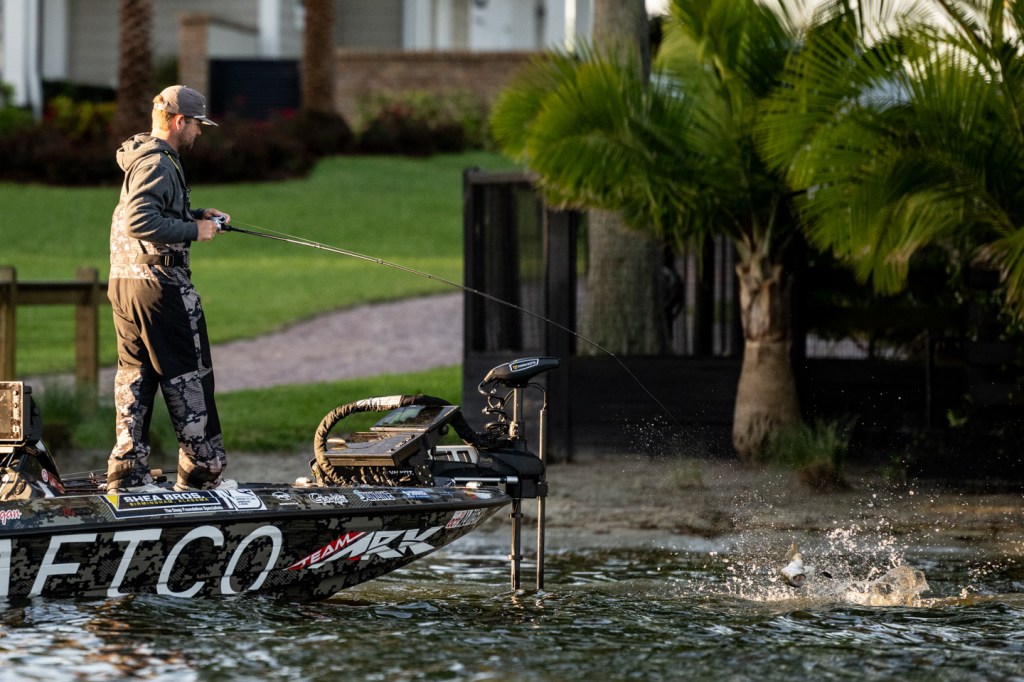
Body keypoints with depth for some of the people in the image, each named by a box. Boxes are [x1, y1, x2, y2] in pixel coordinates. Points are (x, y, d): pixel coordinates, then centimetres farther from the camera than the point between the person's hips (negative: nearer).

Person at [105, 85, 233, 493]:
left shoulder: (142, 157, 17)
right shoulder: (158, 164, -16)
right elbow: (140, 222, -27)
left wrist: (196, 214, 15)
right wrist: (194, 230, -18)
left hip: (124, 285, 10)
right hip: (160, 285, -10)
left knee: (134, 379, 11)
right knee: (189, 380, -1)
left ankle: (127, 474, 11)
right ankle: (201, 472, 4)